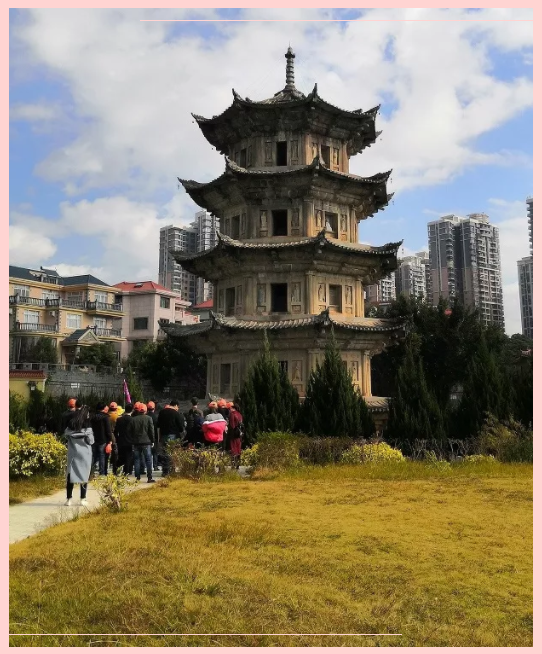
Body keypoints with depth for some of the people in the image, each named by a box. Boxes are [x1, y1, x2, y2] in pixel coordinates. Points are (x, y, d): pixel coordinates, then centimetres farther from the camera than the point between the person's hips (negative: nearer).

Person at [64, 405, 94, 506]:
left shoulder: (70, 425, 1)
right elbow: (91, 441, -9)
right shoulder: (87, 427, -11)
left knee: (70, 475, 8)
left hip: (73, 453, 3)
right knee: (84, 476, 5)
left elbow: (66, 435, 10)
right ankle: (83, 499, 7)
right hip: (84, 454, -3)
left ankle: (69, 499, 9)